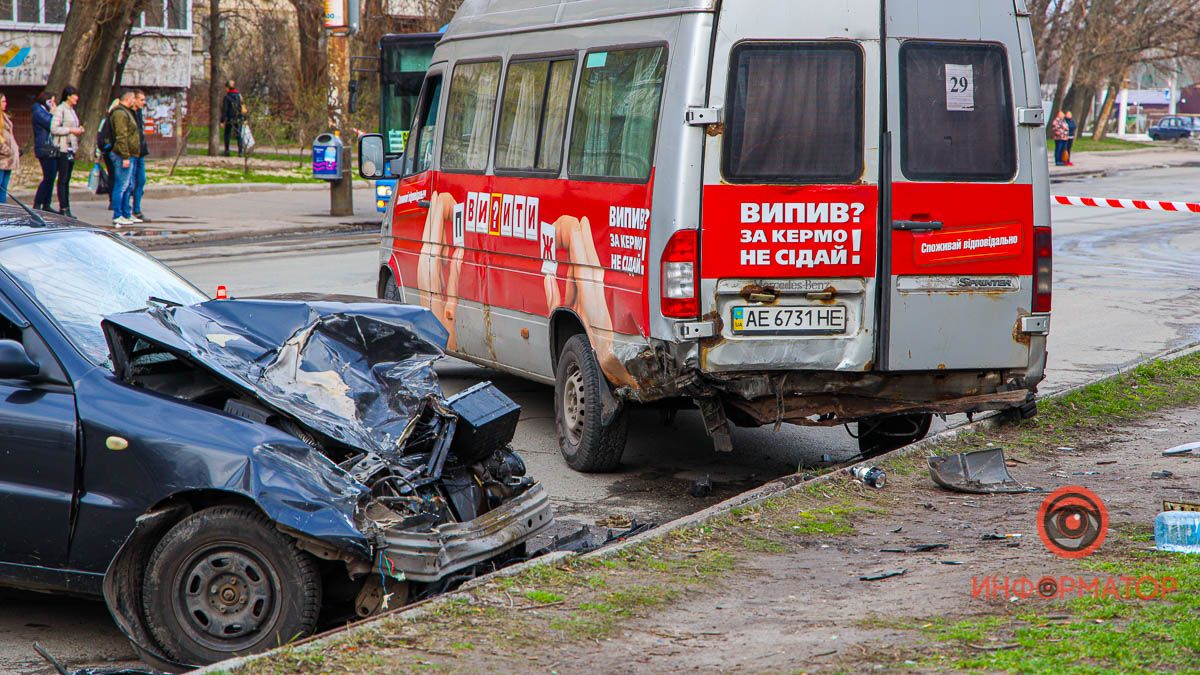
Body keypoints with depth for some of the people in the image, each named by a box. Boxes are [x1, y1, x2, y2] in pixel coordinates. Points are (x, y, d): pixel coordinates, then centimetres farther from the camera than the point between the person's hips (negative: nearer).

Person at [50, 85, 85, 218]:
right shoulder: (60, 109, -10)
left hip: (72, 147, 9)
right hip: (63, 148, -9)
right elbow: (54, 129, -17)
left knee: (67, 179, 9)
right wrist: (71, 130, -16)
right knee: (63, 179, -7)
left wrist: (79, 130, 6)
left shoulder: (72, 110, 17)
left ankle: (66, 208, 10)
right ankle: (63, 208, -7)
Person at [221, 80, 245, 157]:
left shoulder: (227, 97, -10)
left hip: (230, 119, -4)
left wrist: (222, 121, -8)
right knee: (239, 136, 7)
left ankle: (227, 151, 7)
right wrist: (244, 119, 15)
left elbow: (224, 110, -11)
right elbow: (243, 107, 7)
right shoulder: (239, 96, 4)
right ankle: (240, 152, -2)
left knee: (227, 135, 11)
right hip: (239, 119, 4)